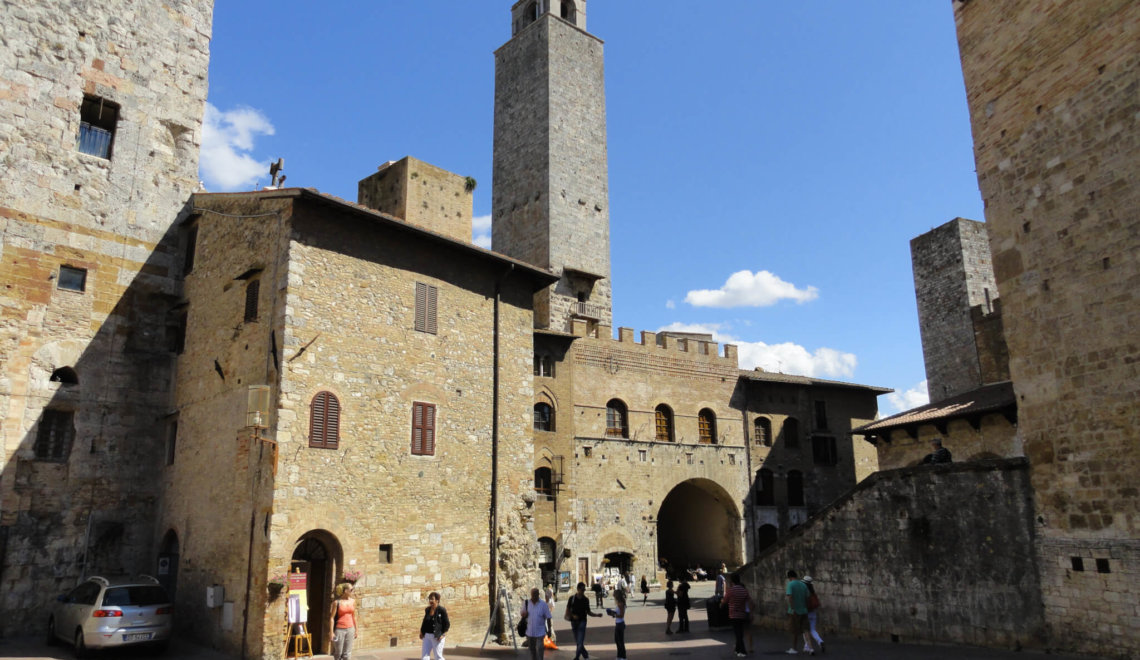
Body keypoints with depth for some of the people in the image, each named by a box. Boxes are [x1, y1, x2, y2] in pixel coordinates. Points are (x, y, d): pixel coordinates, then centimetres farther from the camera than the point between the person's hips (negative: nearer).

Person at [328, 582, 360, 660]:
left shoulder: (353, 601, 5)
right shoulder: (337, 602, -9)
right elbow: (332, 618, -7)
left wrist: (356, 630, 11)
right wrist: (332, 632, -11)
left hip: (350, 629, 4)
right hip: (339, 630, -4)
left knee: (347, 654, 5)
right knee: (338, 653, 6)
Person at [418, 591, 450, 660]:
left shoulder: (441, 610, -10)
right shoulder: (427, 610, 6)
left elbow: (447, 624, -7)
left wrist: (443, 635, -14)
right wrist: (421, 632, 9)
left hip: (437, 637, -6)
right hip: (427, 636, 6)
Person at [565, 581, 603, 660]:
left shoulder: (586, 599, 2)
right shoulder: (572, 598, 0)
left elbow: (588, 612, 8)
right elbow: (567, 610, 5)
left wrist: (597, 614, -5)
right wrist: (573, 615, -12)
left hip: (582, 621, -1)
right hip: (574, 621, 1)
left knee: (580, 641, -11)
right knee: (577, 642, 7)